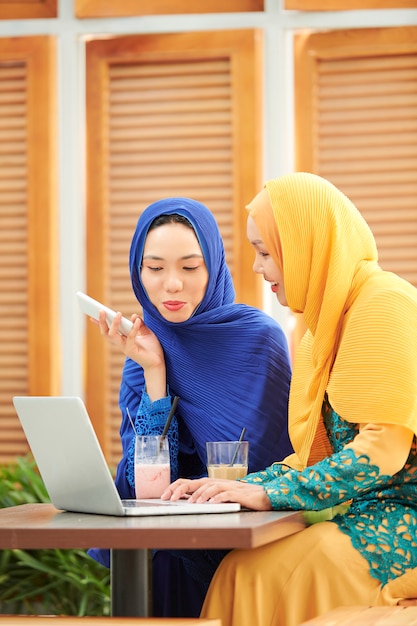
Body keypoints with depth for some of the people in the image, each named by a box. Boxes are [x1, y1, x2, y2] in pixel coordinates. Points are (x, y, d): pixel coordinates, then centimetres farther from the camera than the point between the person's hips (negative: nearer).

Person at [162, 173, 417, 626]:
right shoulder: (327, 318, 19)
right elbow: (317, 454, 18)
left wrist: (270, 494, -18)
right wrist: (239, 487, 2)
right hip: (365, 514, 8)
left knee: (255, 575, -24)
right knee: (241, 568, -15)